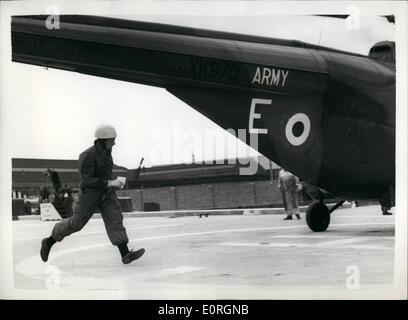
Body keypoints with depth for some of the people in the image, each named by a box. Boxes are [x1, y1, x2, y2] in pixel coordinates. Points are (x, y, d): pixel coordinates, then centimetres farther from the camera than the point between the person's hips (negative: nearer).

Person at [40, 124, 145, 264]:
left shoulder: (106, 151, 5)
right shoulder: (89, 155, -21)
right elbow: (87, 179, -25)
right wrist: (109, 183, -26)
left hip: (106, 192, 7)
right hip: (90, 193, -7)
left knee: (115, 218, -8)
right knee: (77, 222, 3)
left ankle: (125, 254, -15)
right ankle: (49, 242, 23)